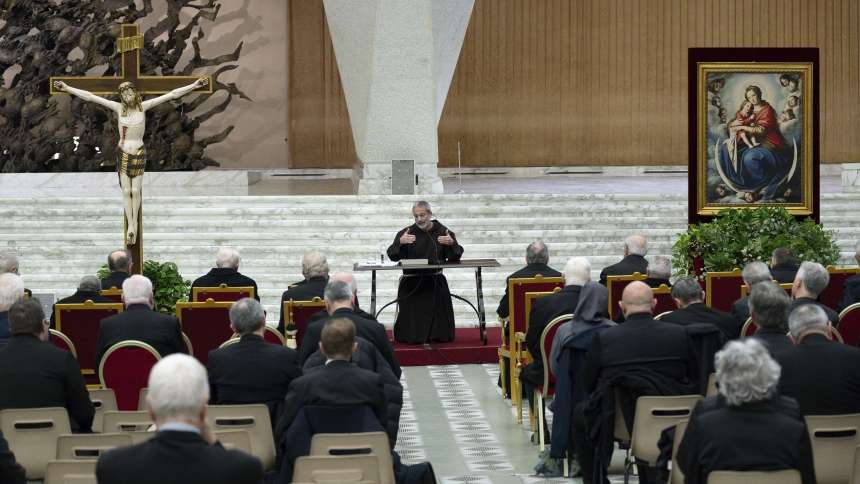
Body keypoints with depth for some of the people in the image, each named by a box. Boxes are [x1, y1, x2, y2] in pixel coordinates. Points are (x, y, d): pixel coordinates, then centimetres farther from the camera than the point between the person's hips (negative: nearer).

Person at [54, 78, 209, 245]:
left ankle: (134, 223, 12)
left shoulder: (143, 106, -5)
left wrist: (193, 86, -9)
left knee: (135, 191, 1)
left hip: (139, 153, -1)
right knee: (126, 191, 2)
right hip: (123, 154, 1)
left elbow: (172, 94, -6)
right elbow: (89, 96, -5)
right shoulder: (118, 107, -4)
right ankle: (131, 225, 5)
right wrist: (68, 88, -6)